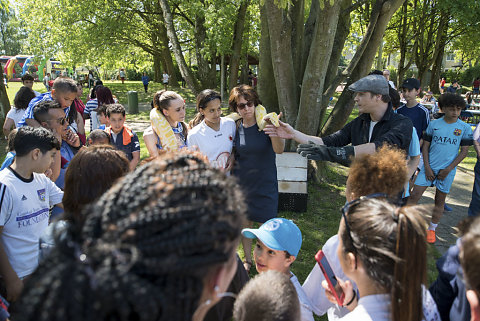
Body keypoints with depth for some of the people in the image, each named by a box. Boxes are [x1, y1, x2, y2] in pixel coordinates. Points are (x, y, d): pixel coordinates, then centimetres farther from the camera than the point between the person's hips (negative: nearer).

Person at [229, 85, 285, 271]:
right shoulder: (235, 127, -2)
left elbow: (279, 150, -31)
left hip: (265, 184, -3)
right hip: (241, 184, 3)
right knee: (245, 223, 14)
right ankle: (247, 260, 34)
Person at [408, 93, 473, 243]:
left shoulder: (465, 128, -1)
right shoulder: (434, 124, 1)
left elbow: (464, 151, 0)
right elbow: (425, 146, 4)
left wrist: (448, 169, -7)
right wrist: (427, 167, -4)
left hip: (447, 170, 0)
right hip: (429, 167, 0)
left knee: (440, 201, 9)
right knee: (415, 195, -5)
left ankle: (432, 229, 24)